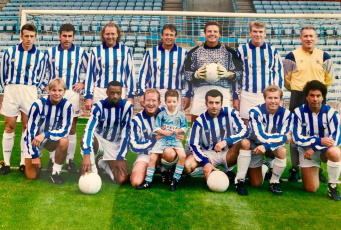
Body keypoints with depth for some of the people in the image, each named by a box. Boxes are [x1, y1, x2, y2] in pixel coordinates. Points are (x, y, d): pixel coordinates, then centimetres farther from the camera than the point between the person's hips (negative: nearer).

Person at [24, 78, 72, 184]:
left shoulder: (67, 105, -19)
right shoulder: (38, 104, -23)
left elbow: (65, 130, -23)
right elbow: (31, 130, -20)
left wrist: (45, 135, -38)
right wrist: (34, 155, -19)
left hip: (52, 139, 1)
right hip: (34, 139, -1)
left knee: (64, 141, -34)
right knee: (32, 176, -7)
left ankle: (55, 172, -15)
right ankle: (34, 163, 28)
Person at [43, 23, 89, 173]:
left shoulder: (80, 52, 2)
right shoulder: (50, 52, 6)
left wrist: (83, 83, -2)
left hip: (72, 94, 0)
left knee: (71, 128, 4)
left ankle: (70, 160, 13)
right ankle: (52, 160, 13)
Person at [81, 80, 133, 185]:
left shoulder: (127, 106, -16)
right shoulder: (98, 106, -18)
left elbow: (126, 133, -14)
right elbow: (89, 129, -31)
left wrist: (120, 157, -18)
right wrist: (86, 155, -46)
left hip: (115, 144, 2)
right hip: (99, 139, -1)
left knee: (122, 180, -13)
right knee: (86, 141, -38)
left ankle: (102, 162, 19)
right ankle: (92, 171, -14)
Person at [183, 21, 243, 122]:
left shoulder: (229, 52, 10)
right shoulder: (195, 52, 12)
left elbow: (238, 73, 7)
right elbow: (187, 75, 11)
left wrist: (227, 74, -11)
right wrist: (196, 75, -8)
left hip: (222, 92, 0)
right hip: (200, 92, 1)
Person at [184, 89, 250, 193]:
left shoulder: (230, 113, -12)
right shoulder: (200, 120, -10)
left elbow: (244, 131, -21)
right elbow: (194, 144, -9)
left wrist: (226, 141, -37)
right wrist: (205, 162, -24)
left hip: (228, 153, -1)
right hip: (209, 154, 1)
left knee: (245, 142, -30)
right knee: (188, 165, -27)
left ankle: (240, 181, -21)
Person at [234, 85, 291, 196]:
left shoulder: (286, 113, -16)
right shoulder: (255, 112, -24)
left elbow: (284, 139, -20)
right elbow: (261, 137, -28)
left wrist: (266, 146, -37)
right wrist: (285, 137, -20)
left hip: (274, 145, 2)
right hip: (255, 145, -2)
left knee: (282, 151, -32)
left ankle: (274, 182, -11)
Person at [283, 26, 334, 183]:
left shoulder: (324, 56, 6)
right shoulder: (292, 56, -1)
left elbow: (329, 77, 15)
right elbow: (286, 77, 5)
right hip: (298, 98, -2)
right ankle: (295, 169, 10)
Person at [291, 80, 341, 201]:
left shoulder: (331, 113, -15)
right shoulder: (298, 112, -15)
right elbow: (297, 138, -16)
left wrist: (314, 148, -25)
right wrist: (319, 140, -27)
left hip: (325, 149, 0)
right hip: (306, 150, 0)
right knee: (310, 189, -6)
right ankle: (313, 172, 30)